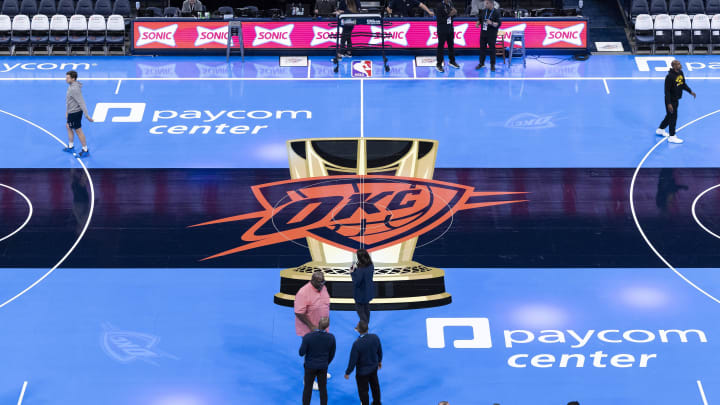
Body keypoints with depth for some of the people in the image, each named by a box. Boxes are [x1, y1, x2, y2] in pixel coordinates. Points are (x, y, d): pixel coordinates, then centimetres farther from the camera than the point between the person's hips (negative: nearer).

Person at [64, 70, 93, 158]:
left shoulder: (74, 89, -28)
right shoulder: (71, 86, 4)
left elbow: (81, 102, -28)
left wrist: (87, 115, -27)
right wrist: (67, 112, 23)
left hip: (75, 113, -10)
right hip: (72, 112, 10)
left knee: (78, 131, 2)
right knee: (68, 127, 23)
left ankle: (85, 150, 13)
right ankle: (70, 147, 37)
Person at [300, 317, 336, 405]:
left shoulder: (308, 337, -25)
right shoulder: (331, 337, -16)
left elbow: (301, 353, -16)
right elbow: (332, 354, -2)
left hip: (310, 366, -2)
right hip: (323, 367, 2)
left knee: (307, 388, 14)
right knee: (323, 389, 16)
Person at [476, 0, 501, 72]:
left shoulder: (496, 12, -7)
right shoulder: (483, 11, 7)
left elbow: (498, 24, -10)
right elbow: (479, 19, 18)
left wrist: (491, 23, -26)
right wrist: (477, 23, -3)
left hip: (492, 35, -4)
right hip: (483, 33, 4)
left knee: (492, 49, -1)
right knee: (482, 48, 9)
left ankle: (492, 65, 9)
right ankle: (481, 63, 21)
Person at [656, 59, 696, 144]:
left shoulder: (680, 73, 1)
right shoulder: (670, 77, -25)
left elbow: (683, 84, 18)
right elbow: (667, 91, -23)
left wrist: (690, 92, 9)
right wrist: (669, 104, -25)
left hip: (676, 100, 9)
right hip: (670, 100, -9)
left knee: (670, 115, 22)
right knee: (673, 117, -1)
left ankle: (660, 130, 41)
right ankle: (672, 136, 10)